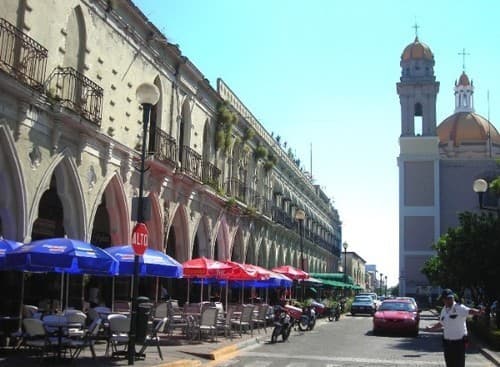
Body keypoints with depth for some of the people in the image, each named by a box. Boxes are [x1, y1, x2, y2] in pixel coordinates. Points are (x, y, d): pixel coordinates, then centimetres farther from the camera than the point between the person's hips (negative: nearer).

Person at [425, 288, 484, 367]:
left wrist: (478, 312, -52)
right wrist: (431, 327, 20)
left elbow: (469, 311, -33)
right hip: (447, 342, 6)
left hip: (459, 341, -6)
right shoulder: (444, 310, 9)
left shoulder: (459, 308, -13)